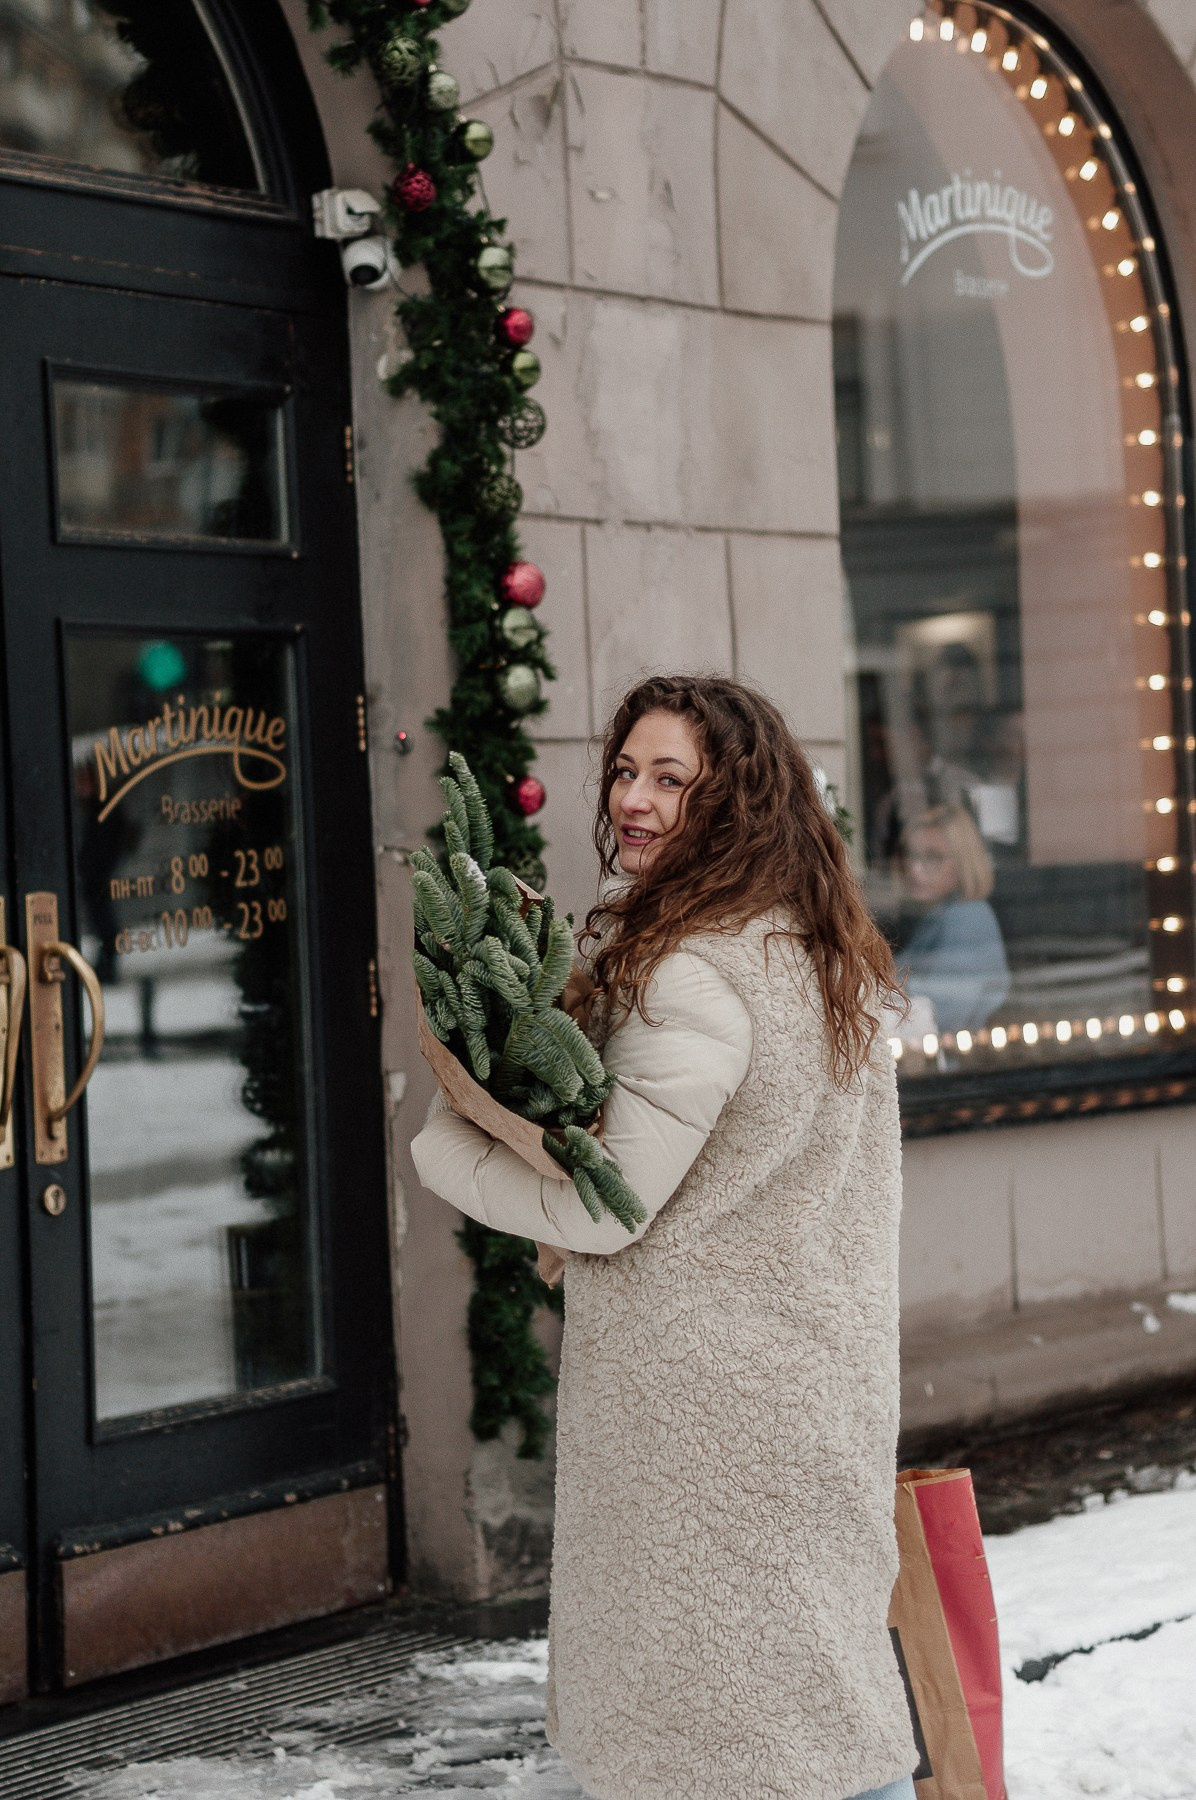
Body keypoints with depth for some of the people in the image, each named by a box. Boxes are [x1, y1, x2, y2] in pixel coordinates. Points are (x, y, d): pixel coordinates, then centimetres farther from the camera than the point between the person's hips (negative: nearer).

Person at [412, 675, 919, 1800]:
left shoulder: (691, 975, -22)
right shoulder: (822, 948, 8)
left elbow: (606, 1208, -21)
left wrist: (439, 1147, -7)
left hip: (703, 1391, -9)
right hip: (819, 1360, 9)